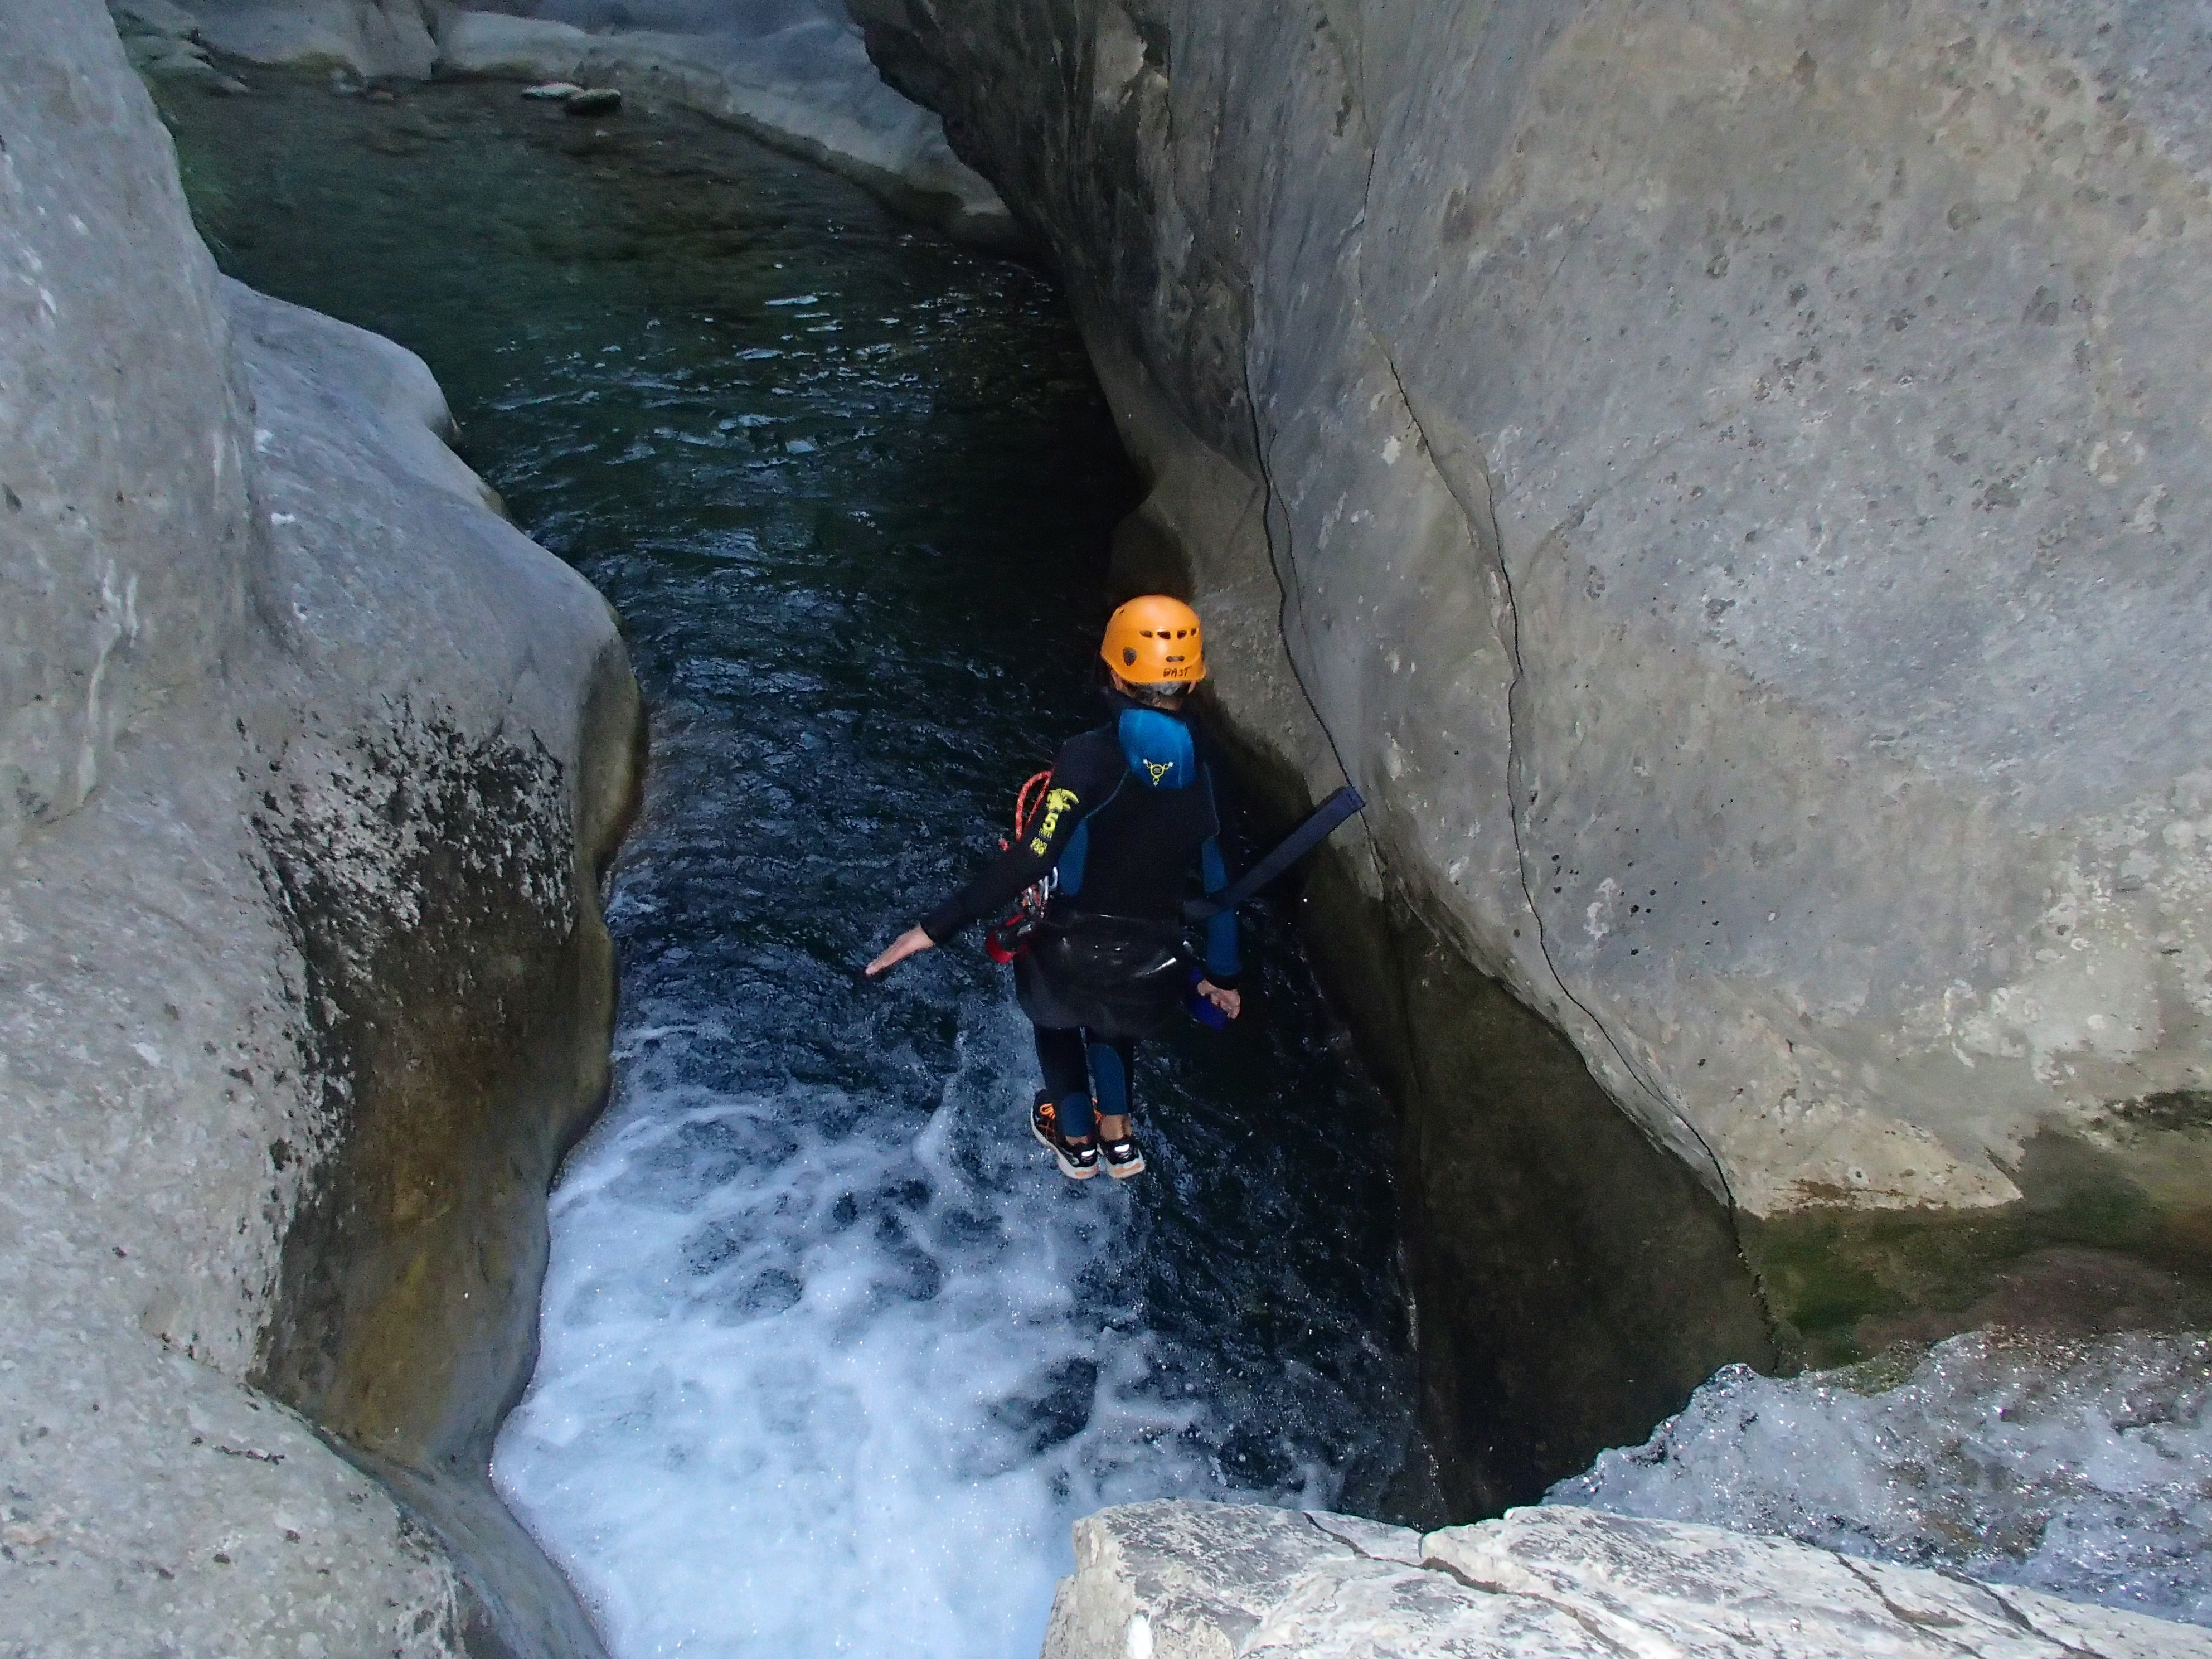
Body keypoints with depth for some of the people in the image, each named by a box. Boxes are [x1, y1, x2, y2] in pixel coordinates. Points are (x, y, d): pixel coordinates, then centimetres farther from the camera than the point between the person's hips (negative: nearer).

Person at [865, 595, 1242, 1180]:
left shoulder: (1094, 757, -17)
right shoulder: (1202, 773, -3)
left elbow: (1030, 859, -25)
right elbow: (1216, 884, 4)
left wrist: (934, 928, -22)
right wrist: (1221, 974, 19)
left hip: (1068, 964, -3)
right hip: (1149, 984, 3)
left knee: (1055, 1019, 35)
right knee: (1110, 1021, 40)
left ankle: (1076, 1142, 47)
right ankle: (1118, 1140, 46)